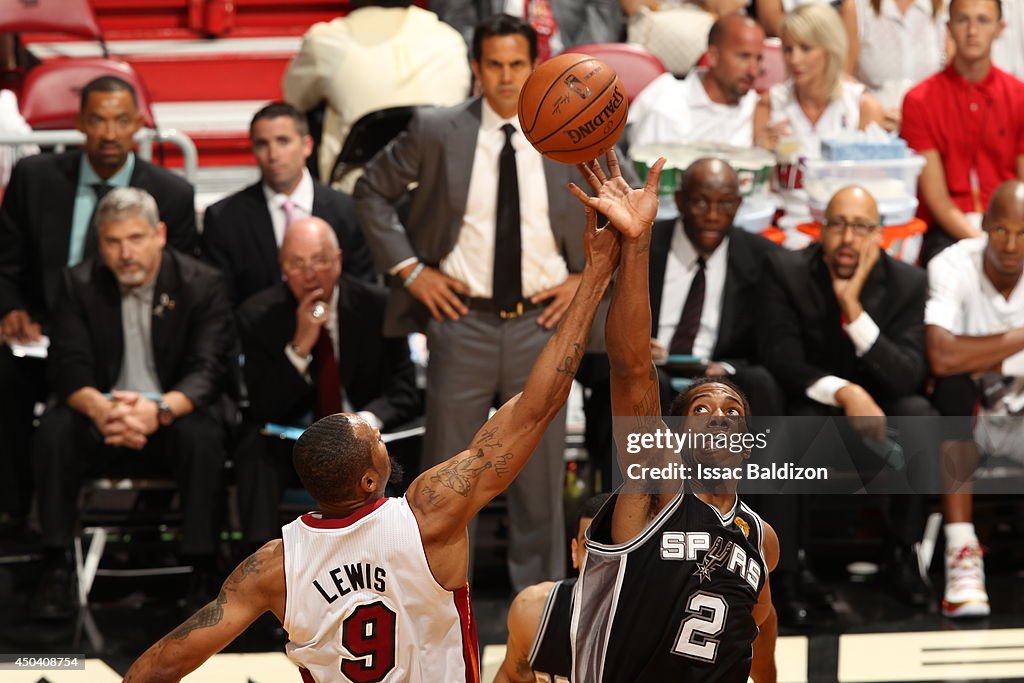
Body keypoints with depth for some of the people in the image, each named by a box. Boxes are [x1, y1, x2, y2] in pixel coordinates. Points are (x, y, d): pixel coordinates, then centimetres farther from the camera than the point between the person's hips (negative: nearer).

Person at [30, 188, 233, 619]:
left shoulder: (202, 284, -6)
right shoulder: (79, 285, 0)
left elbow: (208, 371, -16)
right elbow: (68, 368, -9)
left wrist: (160, 410, -38)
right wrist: (99, 408, -34)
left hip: (173, 417, -2)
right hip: (102, 420, 2)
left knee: (201, 434, -35)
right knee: (54, 430, -29)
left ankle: (202, 568, -27)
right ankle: (57, 566, -22)